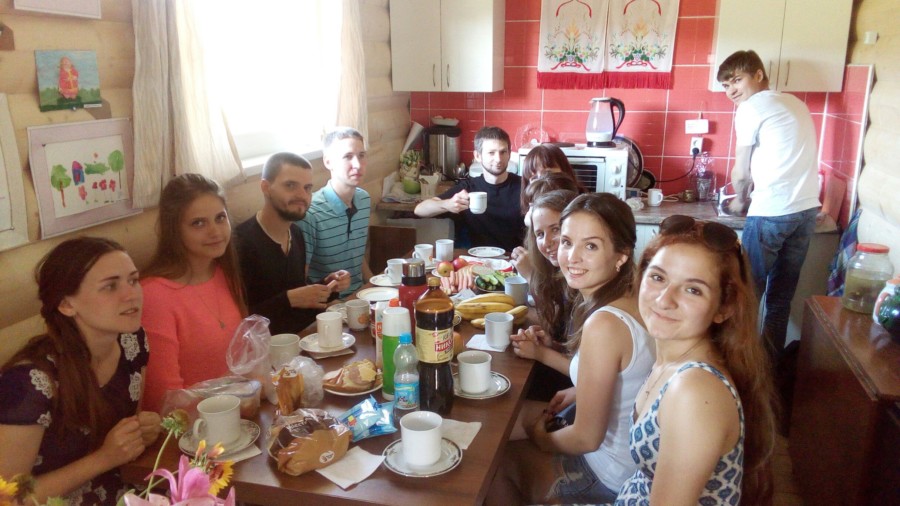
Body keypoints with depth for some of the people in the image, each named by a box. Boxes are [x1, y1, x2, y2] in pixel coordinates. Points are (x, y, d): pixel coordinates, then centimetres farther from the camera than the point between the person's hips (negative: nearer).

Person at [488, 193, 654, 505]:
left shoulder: (603, 324, -30)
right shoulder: (633, 299, -5)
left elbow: (587, 438, -22)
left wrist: (541, 439, -5)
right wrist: (579, 391, 4)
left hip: (611, 478, -7)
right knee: (525, 412, 23)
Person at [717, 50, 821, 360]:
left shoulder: (750, 108, -3)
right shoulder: (795, 103, 18)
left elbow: (741, 174, 1)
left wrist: (740, 201, 19)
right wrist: (753, 193, 26)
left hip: (771, 213, -7)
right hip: (807, 209, 7)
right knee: (781, 299, 13)